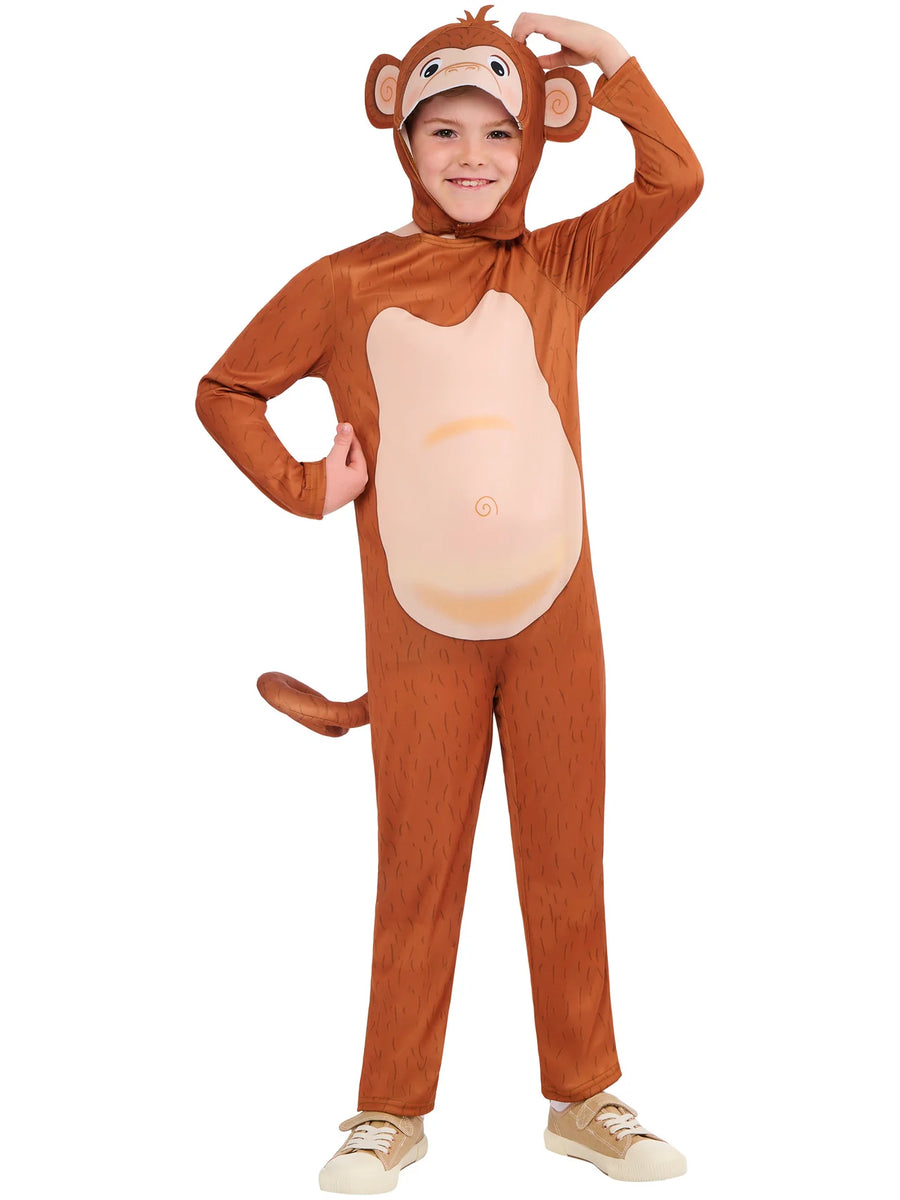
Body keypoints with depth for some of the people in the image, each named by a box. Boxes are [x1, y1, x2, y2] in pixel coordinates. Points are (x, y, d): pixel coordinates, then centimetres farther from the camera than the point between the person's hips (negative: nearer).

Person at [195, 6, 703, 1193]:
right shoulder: (345, 284, 1)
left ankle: (585, 1097, 27)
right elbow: (225, 390, 9)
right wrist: (301, 487, -3)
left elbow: (677, 180, -7)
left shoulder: (557, 266, 5)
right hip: (420, 634, -1)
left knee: (567, 861, 11)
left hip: (554, 620, 1)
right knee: (418, 872, 8)